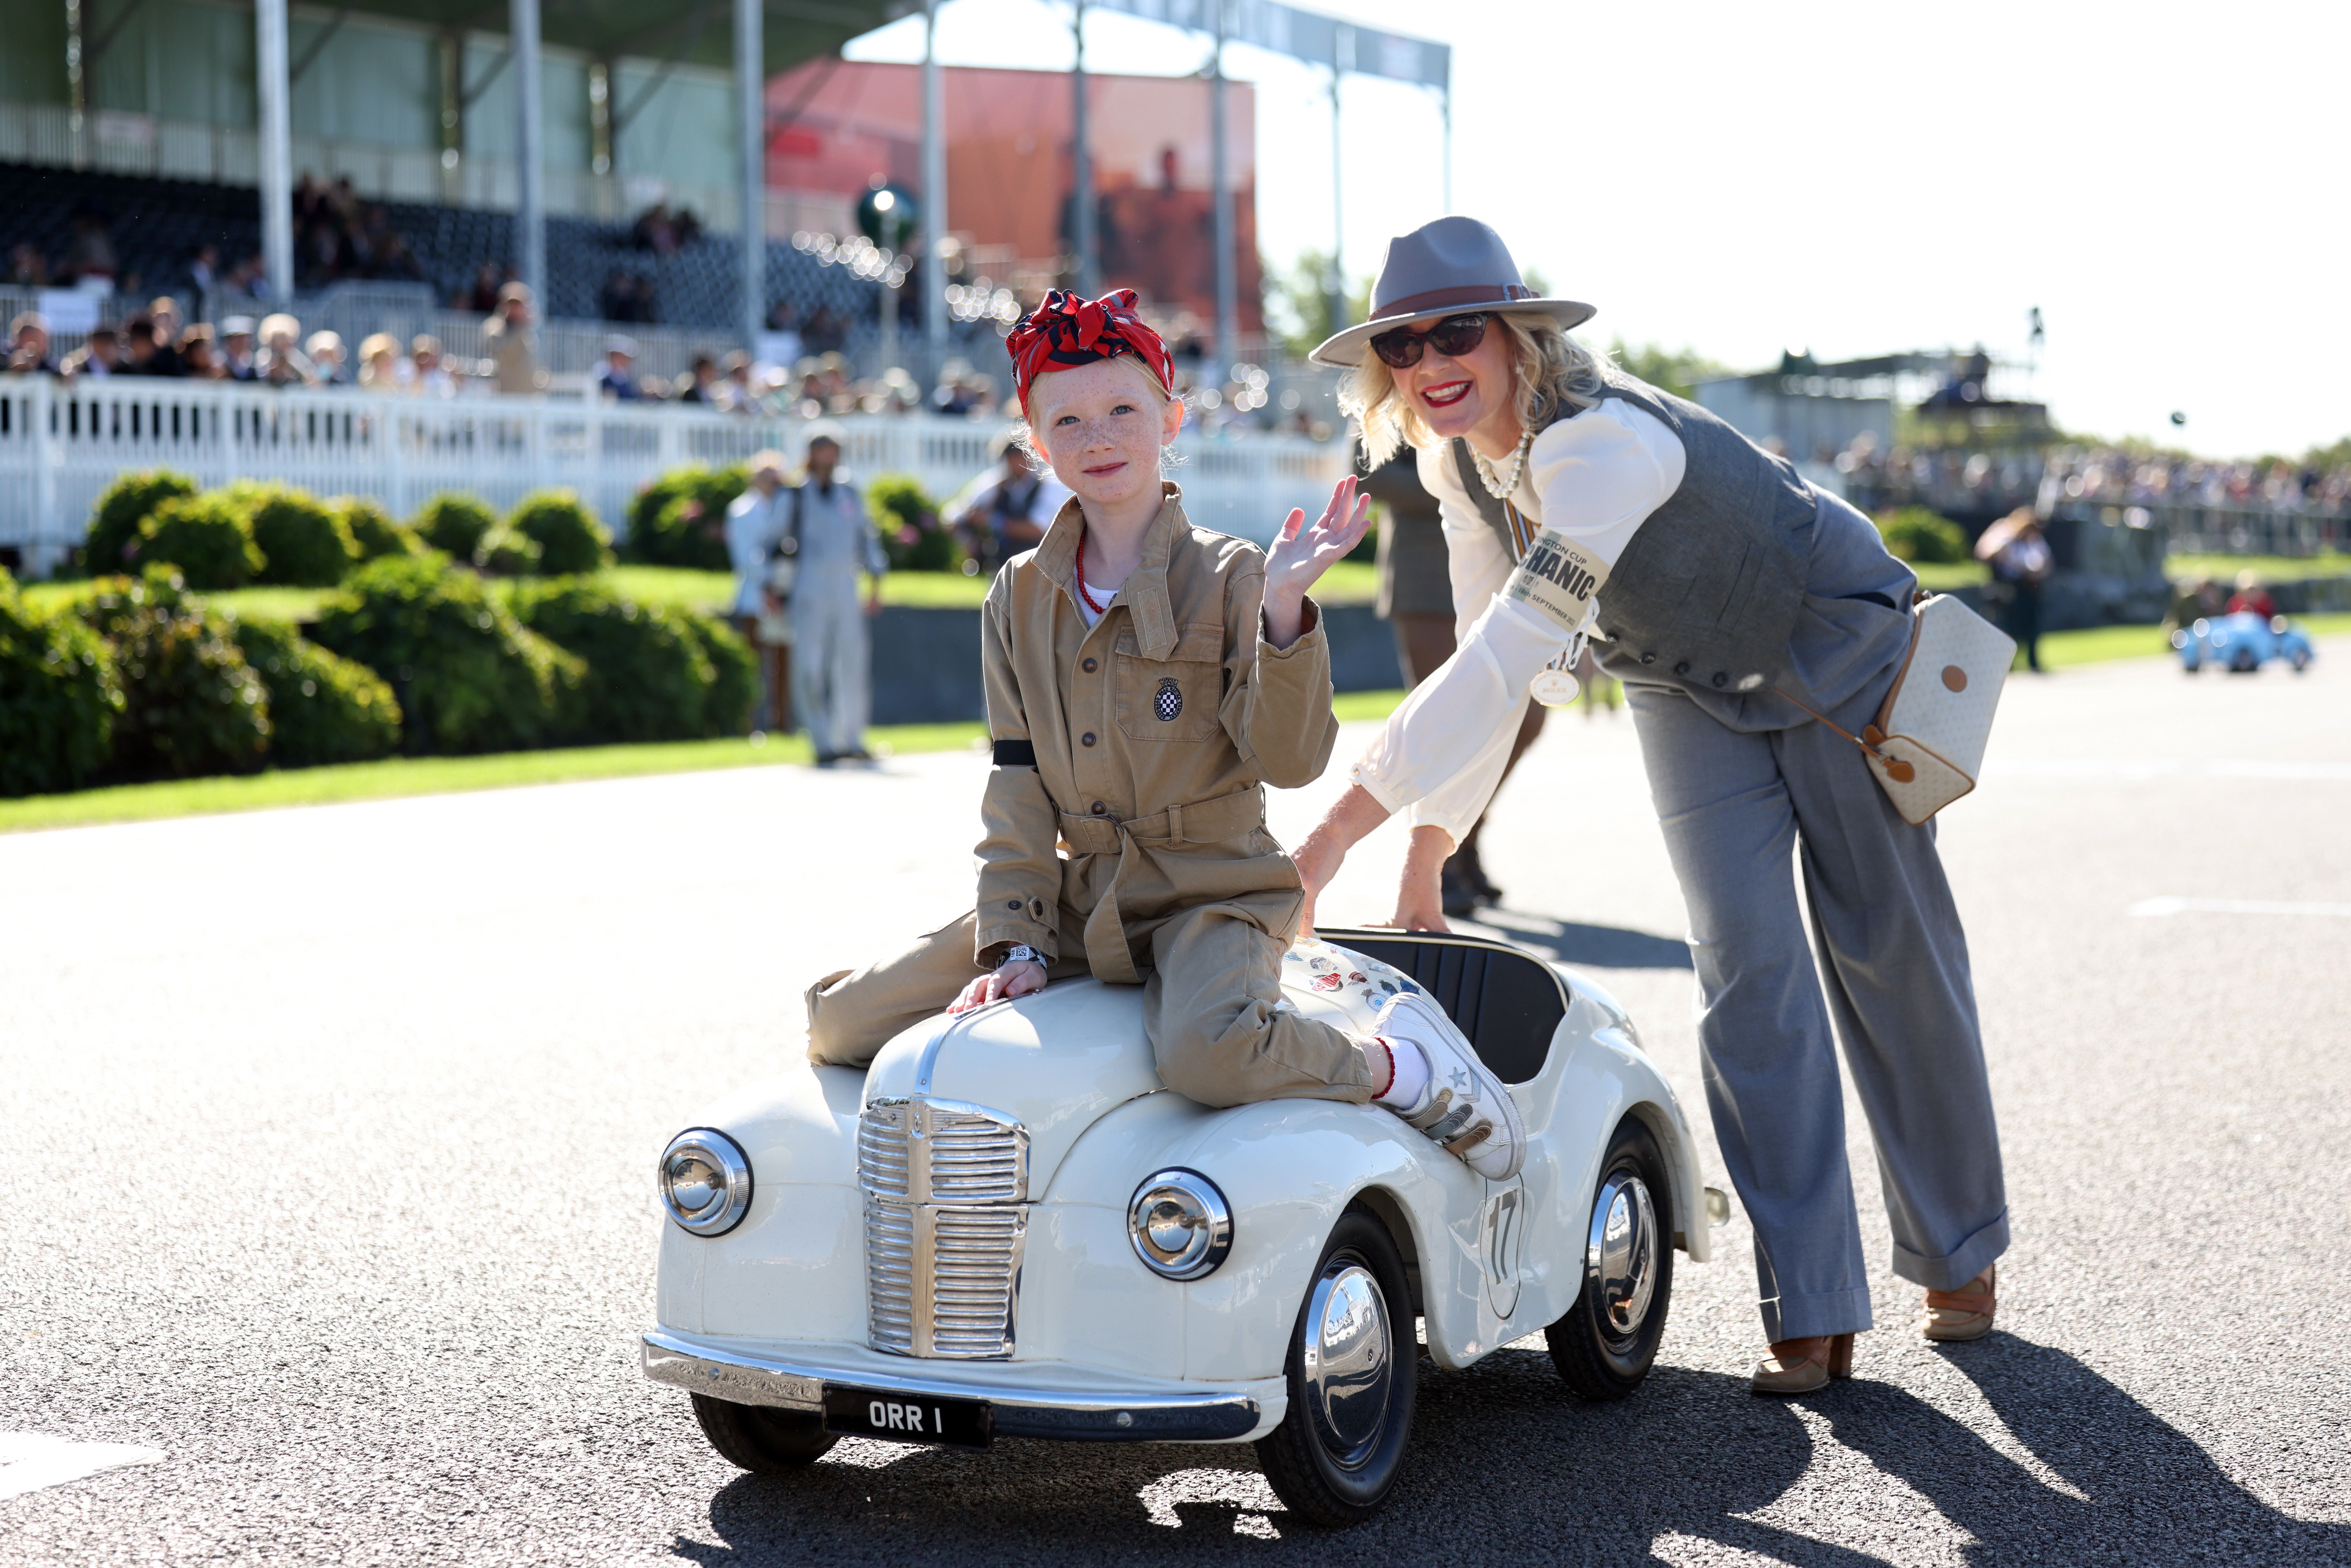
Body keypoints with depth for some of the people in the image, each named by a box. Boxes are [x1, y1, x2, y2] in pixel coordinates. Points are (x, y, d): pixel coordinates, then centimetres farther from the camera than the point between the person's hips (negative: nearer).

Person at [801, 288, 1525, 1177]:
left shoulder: (1228, 579, -5)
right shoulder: (1018, 599, 8)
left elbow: (1291, 758, -13)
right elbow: (1017, 789, 6)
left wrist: (1282, 609, -25)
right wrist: (1015, 943, -3)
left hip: (1212, 895, -5)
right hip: (1074, 900, 5)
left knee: (1209, 1051, -39)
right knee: (839, 1027, -3)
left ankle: (1402, 1067, -10)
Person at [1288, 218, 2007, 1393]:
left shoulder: (1602, 440, -38)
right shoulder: (1459, 459, -12)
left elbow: (1511, 658, -46)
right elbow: (1489, 662, -4)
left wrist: (1341, 828, -48)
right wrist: (1425, 857, -6)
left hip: (1834, 649, -6)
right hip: (1691, 692, 6)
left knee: (1890, 955, 5)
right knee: (1747, 971, -6)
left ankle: (1959, 1255, 26)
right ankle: (1813, 1311, -4)